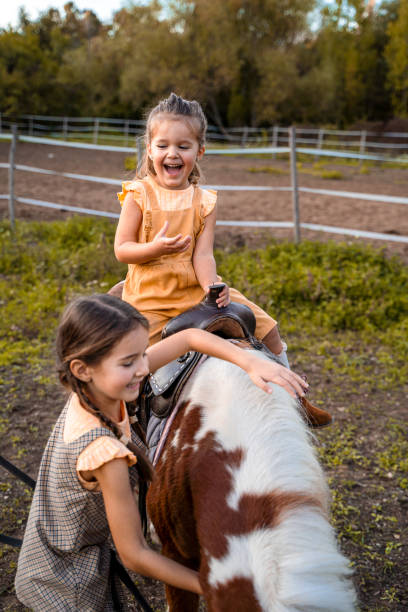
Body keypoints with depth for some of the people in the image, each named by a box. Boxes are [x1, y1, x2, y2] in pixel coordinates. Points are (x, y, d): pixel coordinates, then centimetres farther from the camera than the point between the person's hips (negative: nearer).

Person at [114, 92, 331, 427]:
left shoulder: (204, 202, 0)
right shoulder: (139, 195, -6)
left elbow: (203, 254, -9)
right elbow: (122, 249, -8)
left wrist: (212, 286, -28)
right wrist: (156, 248, -27)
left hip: (197, 288, 3)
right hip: (150, 297, -2)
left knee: (265, 325, -1)